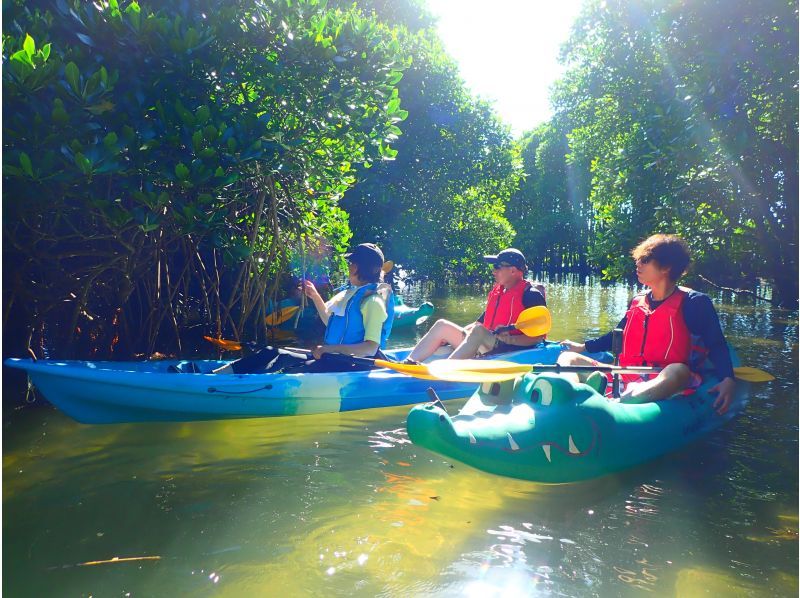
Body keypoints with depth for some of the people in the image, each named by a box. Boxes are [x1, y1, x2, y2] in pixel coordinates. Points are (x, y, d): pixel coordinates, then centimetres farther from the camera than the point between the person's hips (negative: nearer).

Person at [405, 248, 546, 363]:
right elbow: (481, 322, 21)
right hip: (487, 348, 8)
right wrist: (456, 333, 7)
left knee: (478, 331, -34)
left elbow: (538, 336, -11)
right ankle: (408, 364, -20)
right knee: (442, 325, -4)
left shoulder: (531, 295, -4)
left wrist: (510, 339, -25)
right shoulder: (496, 292, 19)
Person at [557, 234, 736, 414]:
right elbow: (618, 337, 29)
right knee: (568, 358, -3)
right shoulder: (637, 302, 16)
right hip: (627, 381, 6)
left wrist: (727, 379, -21)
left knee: (678, 370, -39)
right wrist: (583, 347, 27)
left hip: (664, 385, -5)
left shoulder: (693, 302, 1)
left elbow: (717, 345, -4)